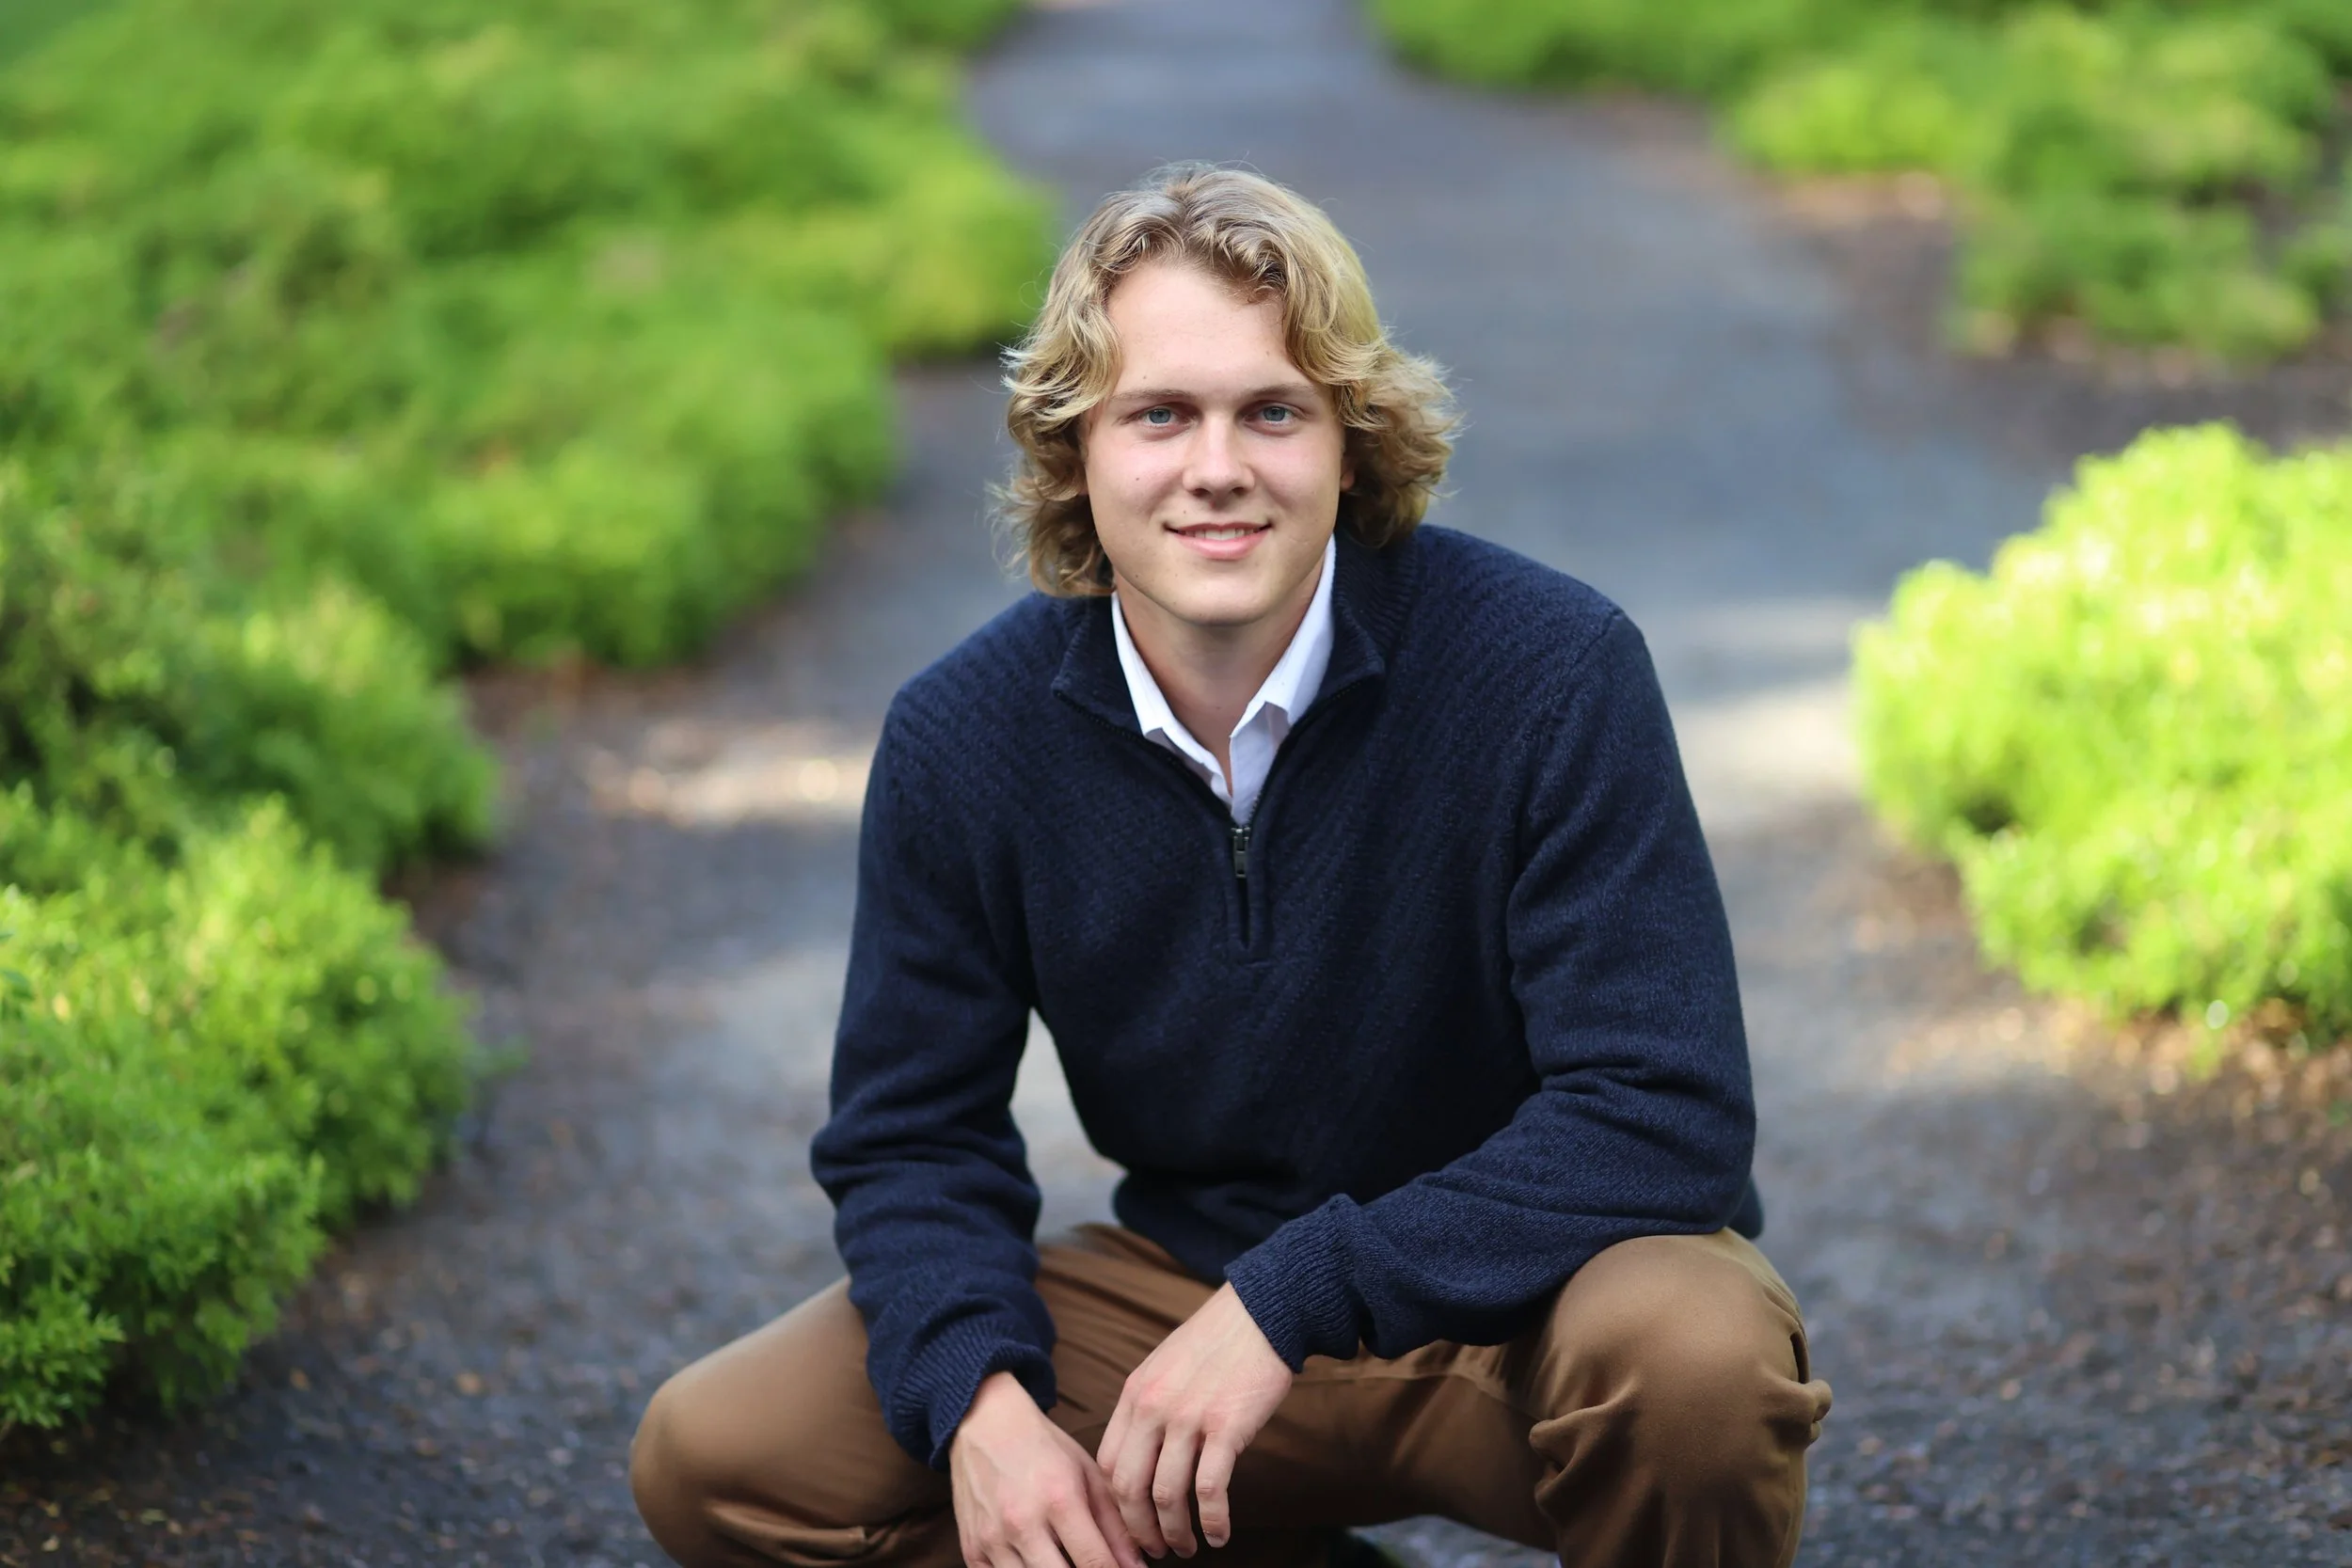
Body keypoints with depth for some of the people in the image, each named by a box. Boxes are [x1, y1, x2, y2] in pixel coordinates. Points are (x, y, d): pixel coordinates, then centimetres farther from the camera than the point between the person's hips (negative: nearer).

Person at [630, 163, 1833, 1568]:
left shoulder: (1551, 670, -19)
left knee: (1687, 1350, -39)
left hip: (1535, 1288, -4)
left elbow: (1662, 1115, -23)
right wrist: (980, 1399, -21)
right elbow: (914, 1138, 0)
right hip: (1190, 1284, 4)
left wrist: (1294, 1299, -30)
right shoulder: (964, 738, -8)